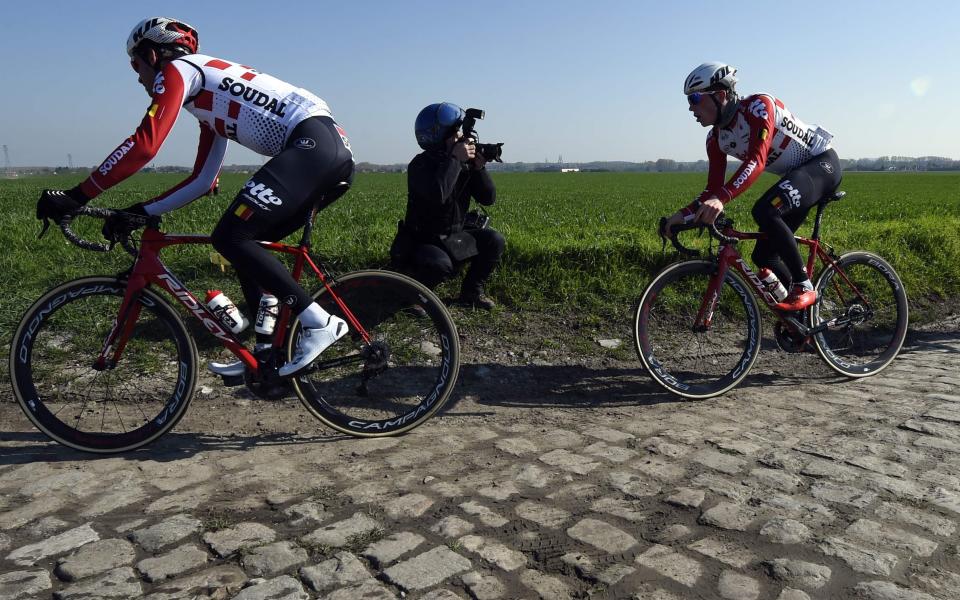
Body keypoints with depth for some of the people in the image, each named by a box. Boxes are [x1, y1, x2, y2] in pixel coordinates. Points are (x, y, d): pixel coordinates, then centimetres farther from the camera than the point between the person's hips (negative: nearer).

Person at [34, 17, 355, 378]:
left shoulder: (177, 69, 4)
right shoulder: (208, 99, 30)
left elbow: (143, 145, -10)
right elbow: (202, 182, 27)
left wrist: (75, 197, -6)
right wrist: (140, 212, 23)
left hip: (313, 144, -9)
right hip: (330, 150, 10)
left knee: (230, 238, -14)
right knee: (243, 243, 13)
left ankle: (320, 323, -12)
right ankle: (266, 352, 15)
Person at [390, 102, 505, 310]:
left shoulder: (465, 163, 1)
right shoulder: (420, 165, -17)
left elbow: (488, 199, -1)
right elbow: (438, 195, -38)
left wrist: (479, 168, -15)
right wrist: (455, 159, -30)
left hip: (453, 238, 6)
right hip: (420, 243, -6)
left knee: (494, 241, -11)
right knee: (440, 264, -36)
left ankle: (472, 290, 7)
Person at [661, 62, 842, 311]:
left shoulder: (758, 105, -24)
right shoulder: (716, 138, -2)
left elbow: (756, 161, -38)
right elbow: (713, 190, -1)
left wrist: (721, 198, -52)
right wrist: (682, 215, -16)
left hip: (822, 163, -8)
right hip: (795, 176, 8)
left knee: (764, 210, -34)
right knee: (763, 255, 2)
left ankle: (804, 287, -21)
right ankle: (804, 310, 20)